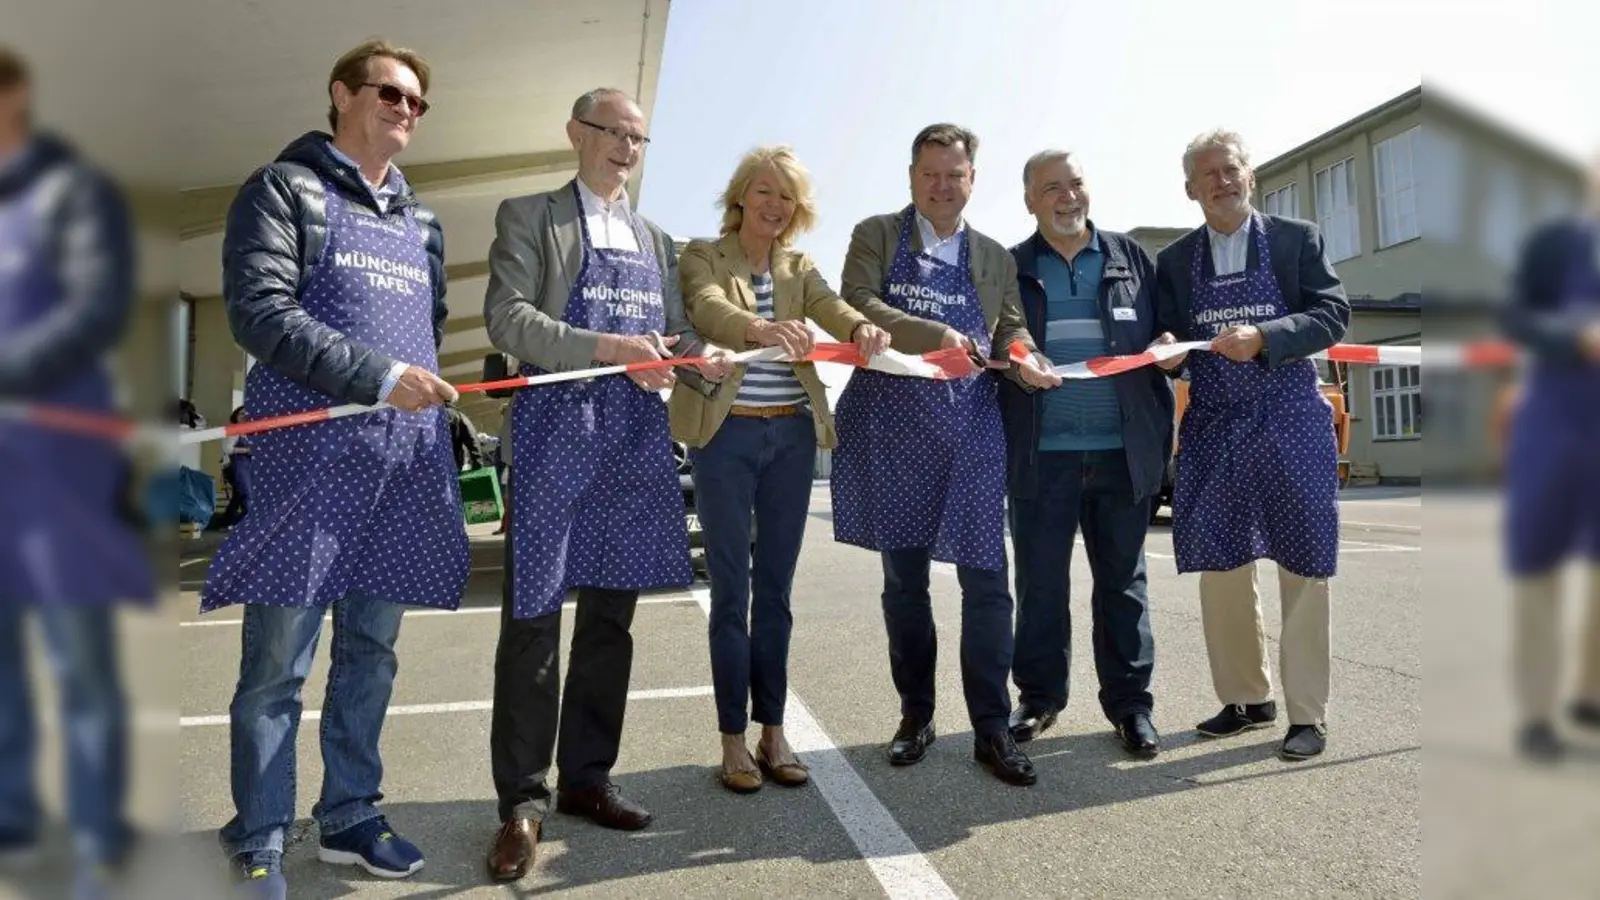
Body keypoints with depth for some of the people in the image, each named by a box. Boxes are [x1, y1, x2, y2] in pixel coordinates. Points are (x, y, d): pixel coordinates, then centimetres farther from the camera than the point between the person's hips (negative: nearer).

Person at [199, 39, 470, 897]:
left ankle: (349, 817, 25)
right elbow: (259, 312, -11)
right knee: (278, 663, 0)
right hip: (308, 456, -6)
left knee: (370, 653, 12)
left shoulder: (421, 221, 21)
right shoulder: (284, 189, 2)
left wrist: (427, 399, 11)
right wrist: (377, 376, -17)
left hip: (402, 462, 6)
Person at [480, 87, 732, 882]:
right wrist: (607, 348, -22)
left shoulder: (654, 239, 19)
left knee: (610, 618, 10)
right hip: (556, 431, -5)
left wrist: (704, 358, -7)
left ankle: (586, 778, 23)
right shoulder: (529, 217, 2)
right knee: (534, 618, -3)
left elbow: (674, 331, 16)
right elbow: (507, 318, -10)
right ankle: (524, 799, 9)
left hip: (635, 437, 6)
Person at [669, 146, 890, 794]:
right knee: (732, 590, 0)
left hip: (792, 433, 4)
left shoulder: (800, 269, 12)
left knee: (775, 589, 9)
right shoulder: (702, 257, 1)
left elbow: (831, 307, -9)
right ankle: (734, 740, 11)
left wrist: (862, 328, -33)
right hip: (726, 433, -4)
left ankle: (773, 732, 19)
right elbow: (710, 310, -21)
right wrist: (760, 328, -43)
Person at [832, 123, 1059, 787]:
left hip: (971, 430, 2)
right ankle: (916, 716, 22)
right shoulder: (875, 236, 7)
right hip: (892, 428, -1)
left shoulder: (996, 258, 16)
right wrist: (936, 336, -21)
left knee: (985, 580, -2)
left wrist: (1021, 357, -9)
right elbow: (857, 306, -9)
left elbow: (1011, 329, 14)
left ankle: (992, 730, 8)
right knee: (903, 581, 8)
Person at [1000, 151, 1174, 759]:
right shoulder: (1010, 269, 8)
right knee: (1040, 584, 5)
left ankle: (1130, 702, 18)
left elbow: (1165, 337, 13)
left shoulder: (1131, 258, 11)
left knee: (1123, 581, 8)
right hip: (1041, 453, -1)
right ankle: (1040, 696, 19)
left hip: (1123, 451, 1)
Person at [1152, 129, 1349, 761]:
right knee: (1222, 572, 8)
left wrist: (1261, 337, -21)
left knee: (1303, 571, 2)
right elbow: (1168, 341, 11)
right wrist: (1168, 348, -12)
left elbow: (1333, 316, -6)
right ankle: (1246, 698, 24)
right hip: (1213, 430, 3)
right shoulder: (1174, 261, 10)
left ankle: (1306, 713, 12)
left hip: (1290, 424, -3)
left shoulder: (1297, 239, 2)